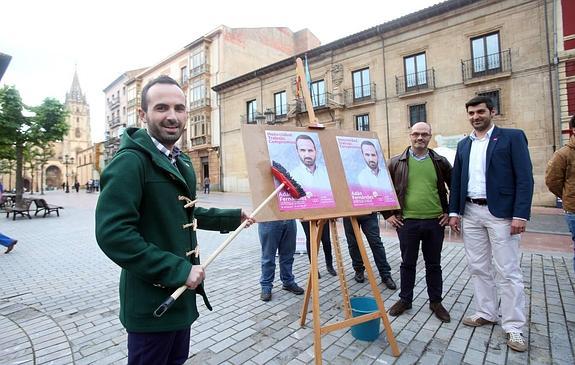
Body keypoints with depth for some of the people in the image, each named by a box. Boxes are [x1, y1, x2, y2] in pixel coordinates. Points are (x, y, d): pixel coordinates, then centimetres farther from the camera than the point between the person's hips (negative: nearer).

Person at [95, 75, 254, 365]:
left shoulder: (181, 162, 9)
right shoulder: (130, 161, -20)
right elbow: (113, 234, -28)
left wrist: (234, 217, 13)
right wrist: (178, 270, -27)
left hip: (182, 292, 9)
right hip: (152, 300, -8)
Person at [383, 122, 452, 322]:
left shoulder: (440, 162, 4)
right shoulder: (396, 162, -1)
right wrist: (388, 214, 0)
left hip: (435, 222, 2)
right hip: (407, 222, -1)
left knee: (434, 264, 14)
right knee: (407, 263, 11)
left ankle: (436, 302, 32)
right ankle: (405, 299, 28)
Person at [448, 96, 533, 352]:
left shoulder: (512, 137, -1)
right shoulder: (464, 144, 13)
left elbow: (525, 178, -7)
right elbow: (456, 180, 13)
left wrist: (520, 215, -15)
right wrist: (454, 211, 6)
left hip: (501, 213, -5)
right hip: (470, 213, 5)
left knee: (508, 271, 2)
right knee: (478, 268, 12)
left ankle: (513, 326, 15)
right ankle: (485, 313, 27)